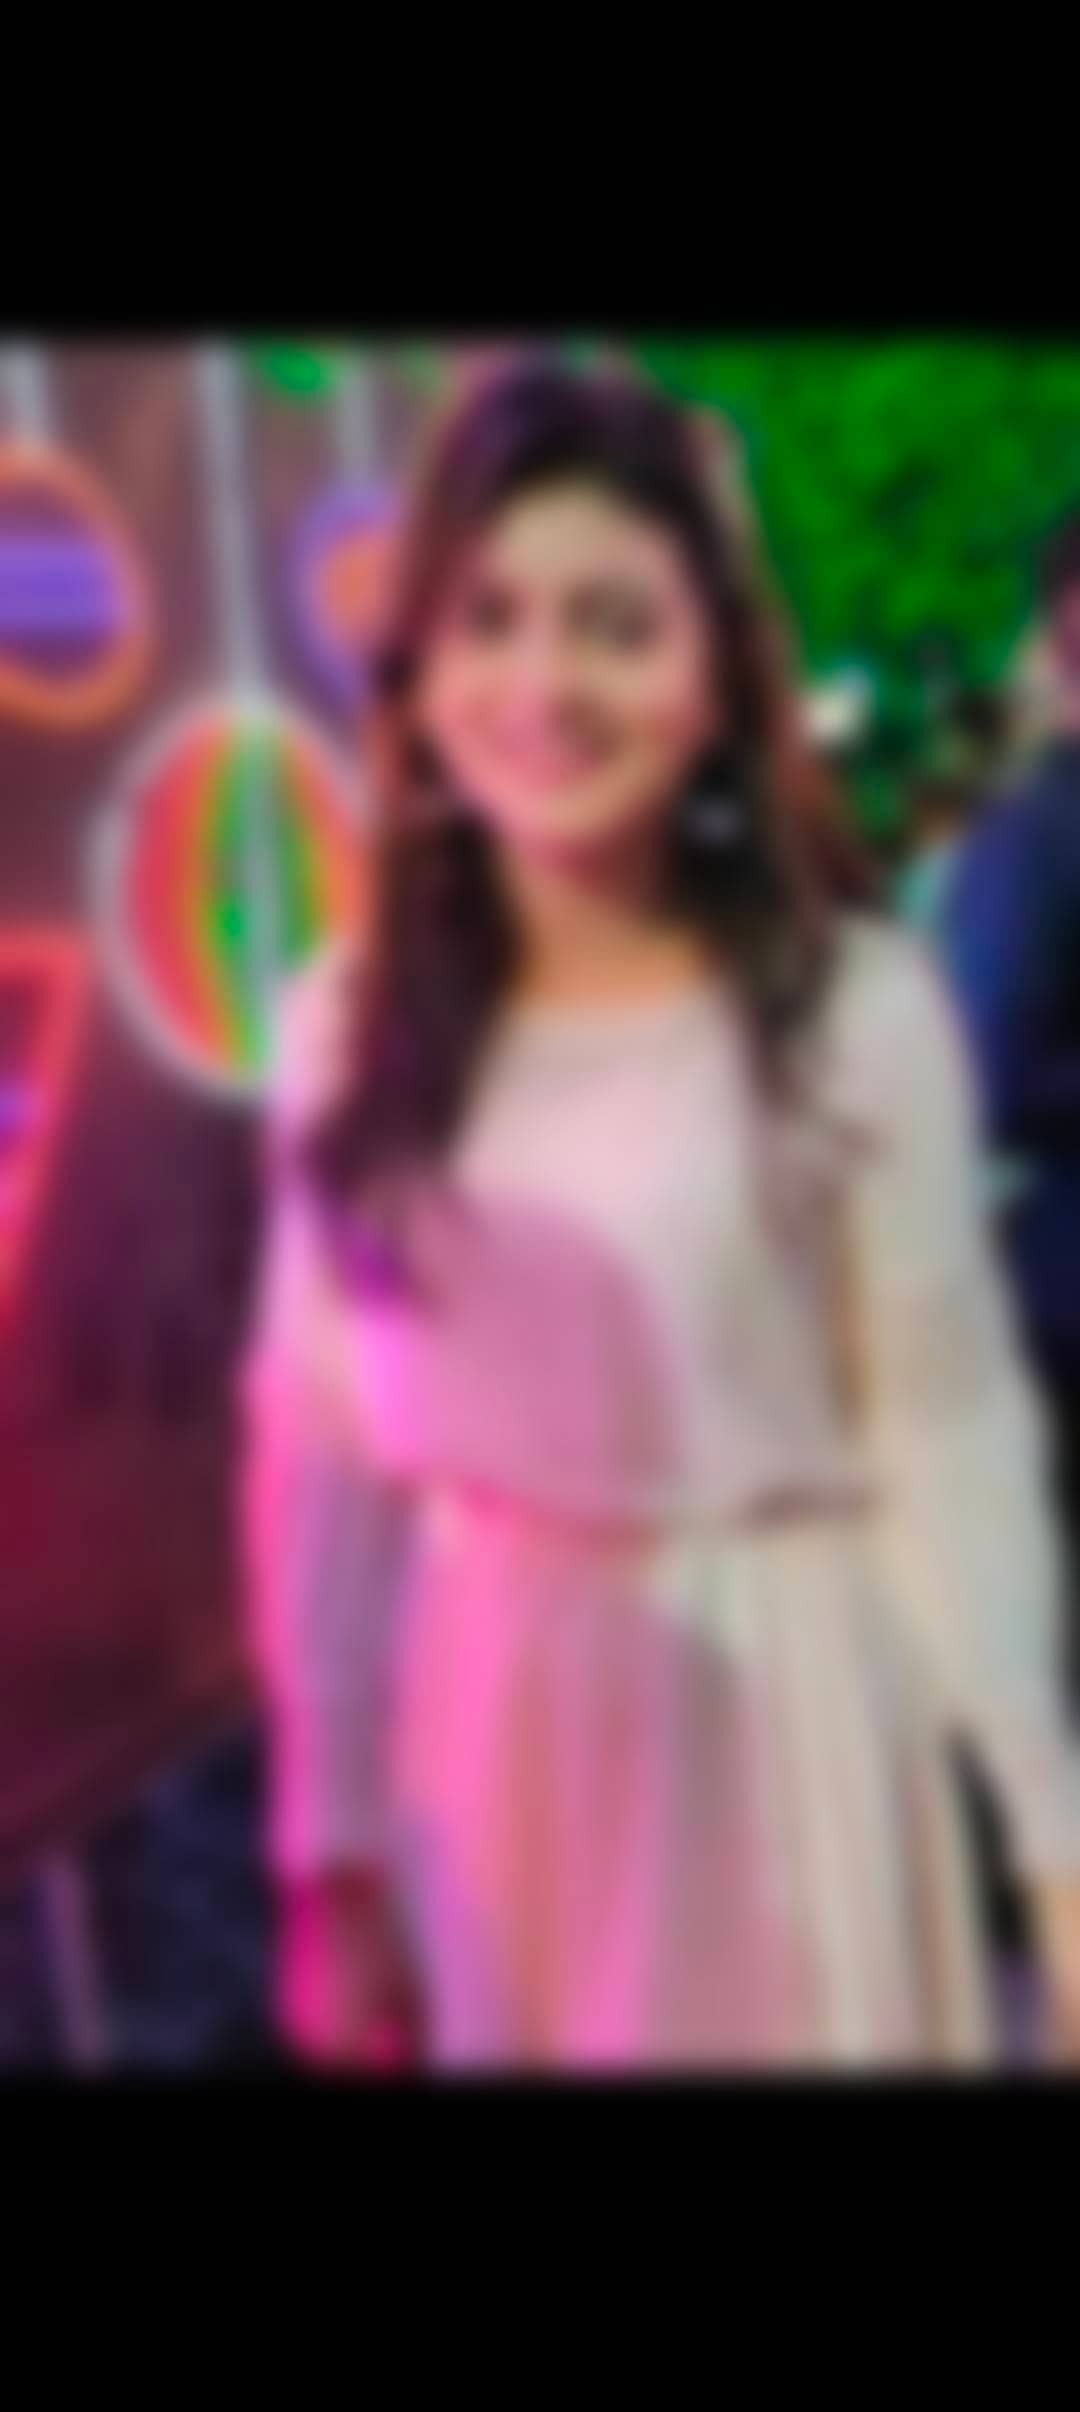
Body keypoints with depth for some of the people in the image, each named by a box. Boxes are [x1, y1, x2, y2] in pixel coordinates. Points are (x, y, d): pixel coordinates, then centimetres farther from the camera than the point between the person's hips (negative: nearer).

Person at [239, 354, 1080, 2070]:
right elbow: (321, 1448, 2)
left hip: (773, 1732, -3)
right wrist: (329, 1853, 3)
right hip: (484, 1761, 3)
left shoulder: (854, 1013, -12)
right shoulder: (353, 1028, -1)